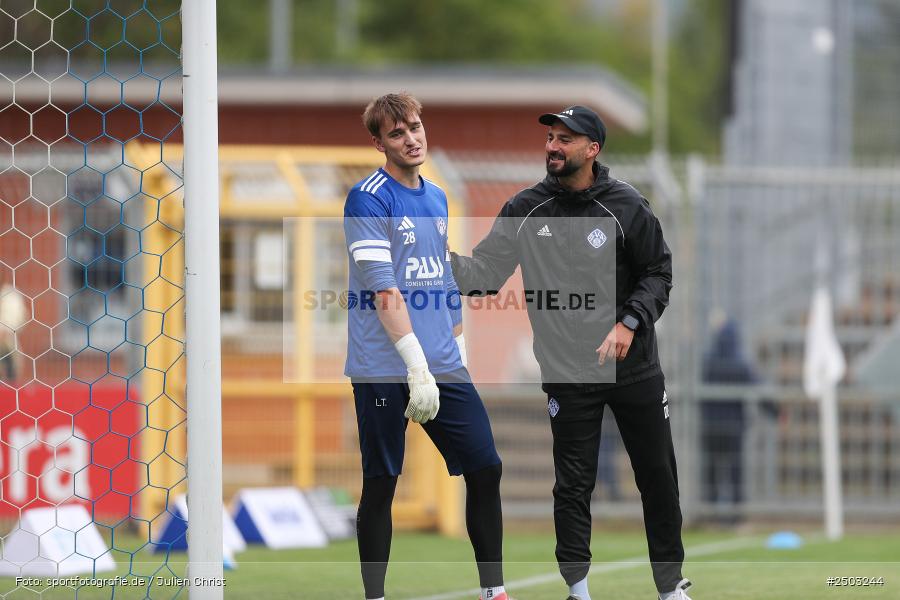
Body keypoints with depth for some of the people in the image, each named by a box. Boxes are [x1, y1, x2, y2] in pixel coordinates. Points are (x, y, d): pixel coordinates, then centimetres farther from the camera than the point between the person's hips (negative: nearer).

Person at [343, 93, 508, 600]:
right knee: (381, 483, -1)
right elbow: (383, 291, -16)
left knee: (485, 468, 2)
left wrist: (458, 352, 16)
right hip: (384, 369, -7)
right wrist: (418, 366, -22)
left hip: (443, 367, 7)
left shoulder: (437, 198, 15)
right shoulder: (370, 198, -9)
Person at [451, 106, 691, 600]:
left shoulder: (626, 206, -5)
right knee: (573, 486, 1)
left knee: (658, 479, 7)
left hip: (634, 369, 0)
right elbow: (485, 272, -4)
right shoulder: (525, 209, -1)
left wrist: (629, 323, -13)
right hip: (568, 373, 0)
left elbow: (657, 274, 1)